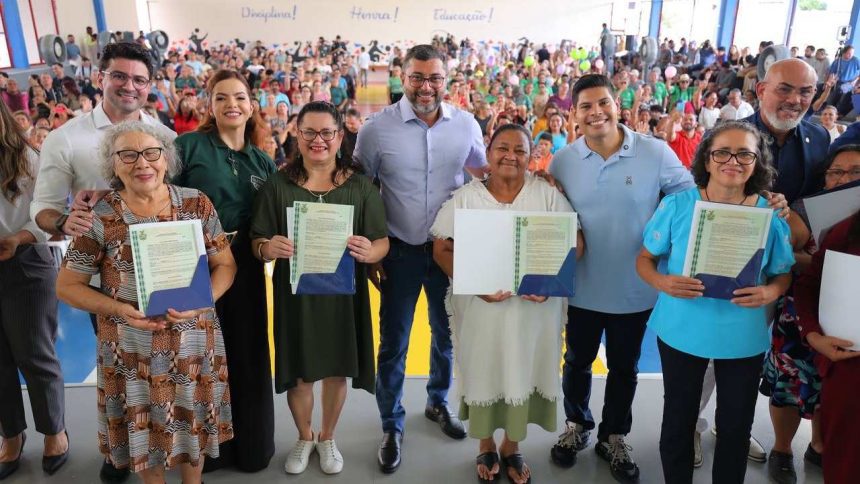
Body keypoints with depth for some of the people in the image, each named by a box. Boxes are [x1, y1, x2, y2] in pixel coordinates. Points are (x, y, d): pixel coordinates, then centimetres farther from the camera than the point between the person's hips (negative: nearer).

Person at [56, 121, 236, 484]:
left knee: (194, 425, 18)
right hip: (132, 347, -1)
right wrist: (119, 309, -16)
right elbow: (67, 285, -1)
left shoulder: (197, 203, -5)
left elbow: (225, 264, 1)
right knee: (144, 430, 16)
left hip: (194, 342, 1)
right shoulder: (99, 217, -8)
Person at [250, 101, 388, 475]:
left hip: (343, 293, 0)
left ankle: (327, 438, 40)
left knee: (337, 370, 13)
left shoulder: (360, 185, -1)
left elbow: (383, 242, -2)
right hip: (295, 294, 0)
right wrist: (268, 249, -24)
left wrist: (369, 252, -25)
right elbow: (257, 242, 0)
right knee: (298, 373, 11)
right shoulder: (278, 185, -1)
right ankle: (304, 438, 40)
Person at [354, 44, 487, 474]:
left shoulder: (466, 124, -4)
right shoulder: (377, 128, -10)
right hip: (400, 250, -2)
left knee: (447, 333, 18)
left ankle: (438, 402, 44)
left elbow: (485, 179, 9)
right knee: (393, 342, 8)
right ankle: (391, 426, 28)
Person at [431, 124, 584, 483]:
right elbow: (442, 250, -5)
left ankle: (512, 446, 37)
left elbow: (575, 243, 0)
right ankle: (486, 445, 36)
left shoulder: (548, 195, 0)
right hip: (480, 308, -1)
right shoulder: (464, 198, -3)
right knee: (483, 372, 11)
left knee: (524, 373, 12)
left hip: (535, 307, 1)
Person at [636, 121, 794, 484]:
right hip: (682, 331, -1)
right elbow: (644, 259, -3)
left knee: (736, 426, 16)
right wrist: (662, 282, -23)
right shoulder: (676, 205, -10)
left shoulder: (770, 215, -6)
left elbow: (783, 274, 5)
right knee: (678, 421, 15)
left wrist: (770, 292, -17)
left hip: (743, 338, 1)